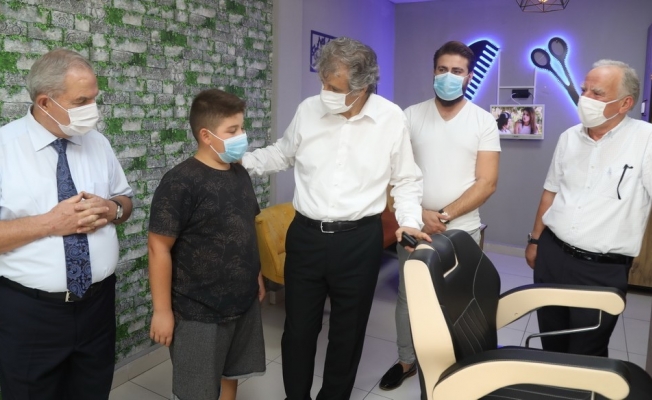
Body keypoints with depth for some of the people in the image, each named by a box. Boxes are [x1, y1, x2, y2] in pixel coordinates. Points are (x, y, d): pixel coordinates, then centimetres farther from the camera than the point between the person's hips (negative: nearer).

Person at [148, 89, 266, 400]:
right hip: (199, 312, -6)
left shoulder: (240, 173, 4)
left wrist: (257, 275, 17)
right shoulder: (180, 183, -20)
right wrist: (162, 310, -16)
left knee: (232, 374, 24)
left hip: (243, 302, 7)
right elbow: (159, 247, -19)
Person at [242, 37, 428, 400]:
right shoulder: (309, 110, -1)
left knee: (347, 330, 15)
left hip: (359, 240, -1)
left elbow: (407, 179, 4)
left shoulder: (392, 118, -6)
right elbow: (283, 155, 15)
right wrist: (240, 159, 3)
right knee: (298, 328, 14)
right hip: (306, 235, 2)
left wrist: (410, 220, -10)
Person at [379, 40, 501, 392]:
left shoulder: (484, 121, -2)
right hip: (414, 225, 2)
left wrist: (444, 216, -16)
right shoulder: (411, 116, 2)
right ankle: (406, 360, 33)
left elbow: (486, 182, -7)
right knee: (408, 296, 13)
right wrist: (418, 214, -14)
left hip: (461, 230, -1)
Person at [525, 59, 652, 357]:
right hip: (552, 254, 5)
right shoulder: (569, 138, 5)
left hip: (603, 270, -5)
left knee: (586, 355, 9)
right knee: (551, 342, 20)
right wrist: (535, 240, 16)